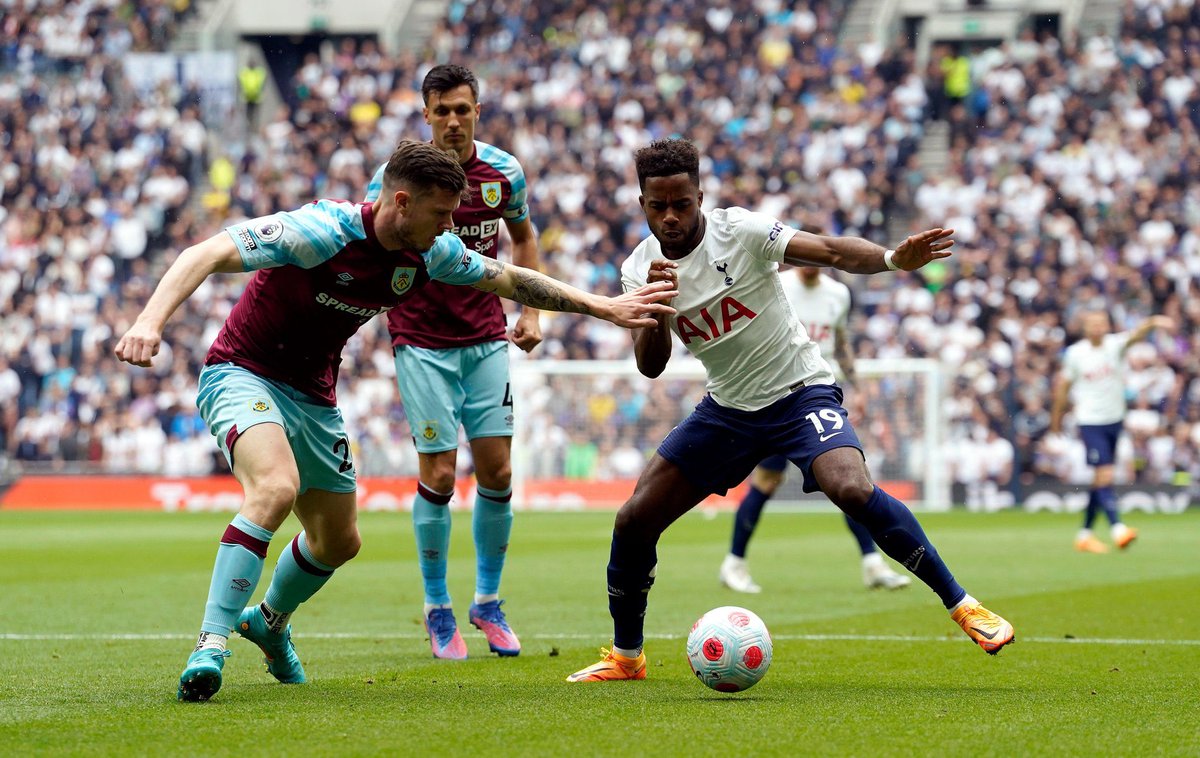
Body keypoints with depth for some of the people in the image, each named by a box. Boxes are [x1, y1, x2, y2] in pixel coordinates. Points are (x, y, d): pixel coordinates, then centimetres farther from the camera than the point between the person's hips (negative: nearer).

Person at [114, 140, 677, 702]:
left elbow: (512, 280, 9)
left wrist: (605, 307, 6)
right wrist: (151, 321, -48)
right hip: (243, 374, -8)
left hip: (313, 396, 8)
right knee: (277, 488, -35)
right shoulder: (324, 231, -28)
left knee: (339, 541, 17)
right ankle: (210, 647, -34)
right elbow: (208, 254, -33)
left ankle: (269, 622, 49)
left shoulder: (430, 254, -6)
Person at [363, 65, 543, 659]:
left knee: (497, 471, 0)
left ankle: (488, 601, 19)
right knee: (438, 476, -6)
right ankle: (438, 610, 11)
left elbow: (523, 236, 17)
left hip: (487, 338, 3)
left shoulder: (504, 172, -1)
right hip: (422, 343, -3)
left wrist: (530, 312, 9)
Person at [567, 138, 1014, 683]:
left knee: (853, 490, -31)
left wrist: (894, 259, -45)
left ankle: (962, 604, -19)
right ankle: (625, 657, 18)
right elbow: (651, 366, -10)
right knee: (634, 520, -3)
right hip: (727, 408, 5)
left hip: (801, 392, -5)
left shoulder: (739, 231, -16)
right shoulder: (639, 268, -4)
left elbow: (830, 251, -26)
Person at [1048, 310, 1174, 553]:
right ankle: (1118, 529, -21)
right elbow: (1063, 386, 7)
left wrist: (1152, 323, -48)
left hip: (1114, 420, 3)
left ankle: (1085, 535, 20)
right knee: (1104, 475, -15)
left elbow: (1135, 335, -28)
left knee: (1100, 479, 10)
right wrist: (1056, 420, 13)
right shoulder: (1075, 353, -6)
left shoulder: (1115, 344, -7)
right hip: (1090, 421, -3)